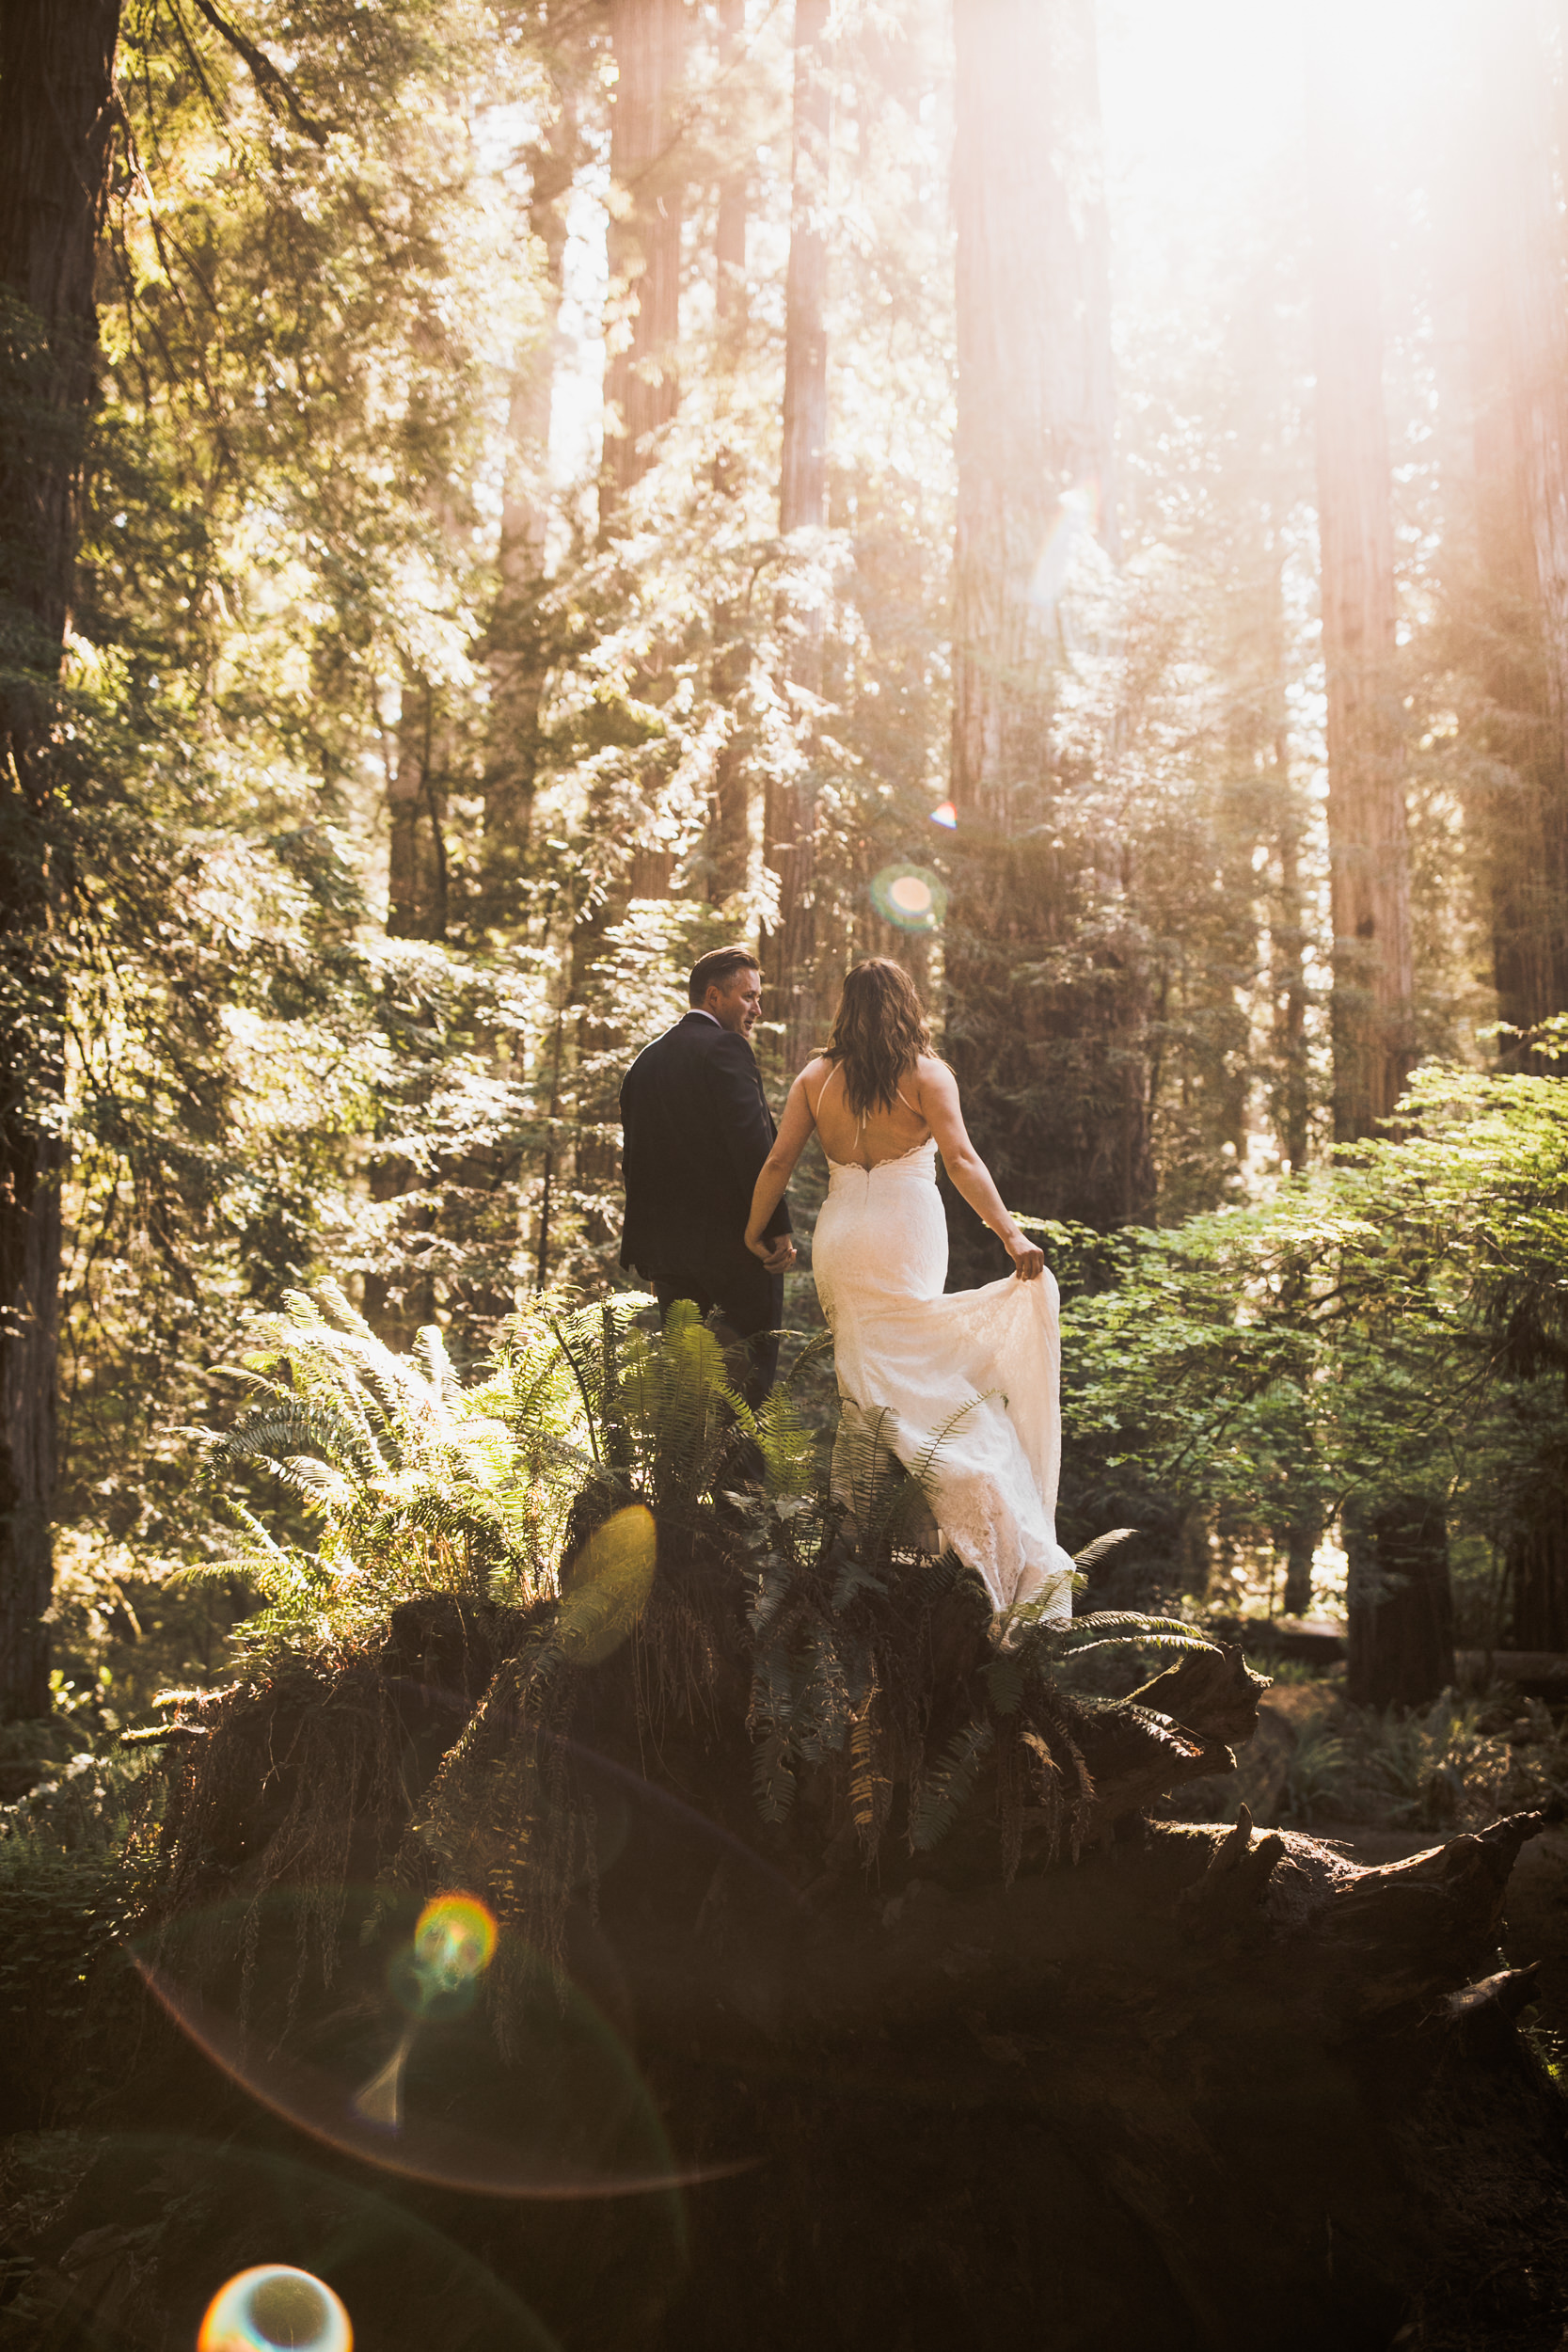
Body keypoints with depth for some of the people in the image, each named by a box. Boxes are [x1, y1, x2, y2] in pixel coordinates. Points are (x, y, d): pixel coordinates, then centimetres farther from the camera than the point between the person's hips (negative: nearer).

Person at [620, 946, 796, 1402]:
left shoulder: (645, 1061, 14)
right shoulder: (726, 1048, -9)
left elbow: (633, 1158, 16)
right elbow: (753, 1144, -19)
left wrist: (645, 1246, 20)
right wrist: (777, 1227, -14)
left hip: (667, 1247, 7)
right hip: (734, 1243, -7)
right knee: (749, 1377, -3)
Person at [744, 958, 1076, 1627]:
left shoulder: (816, 1076, 5)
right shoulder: (926, 1073, -3)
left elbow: (778, 1162, 4)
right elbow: (961, 1159, -14)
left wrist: (755, 1229, 18)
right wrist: (1010, 1233, -18)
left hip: (839, 1237, 3)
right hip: (906, 1234, -3)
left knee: (859, 1381, 10)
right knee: (910, 1377, 3)